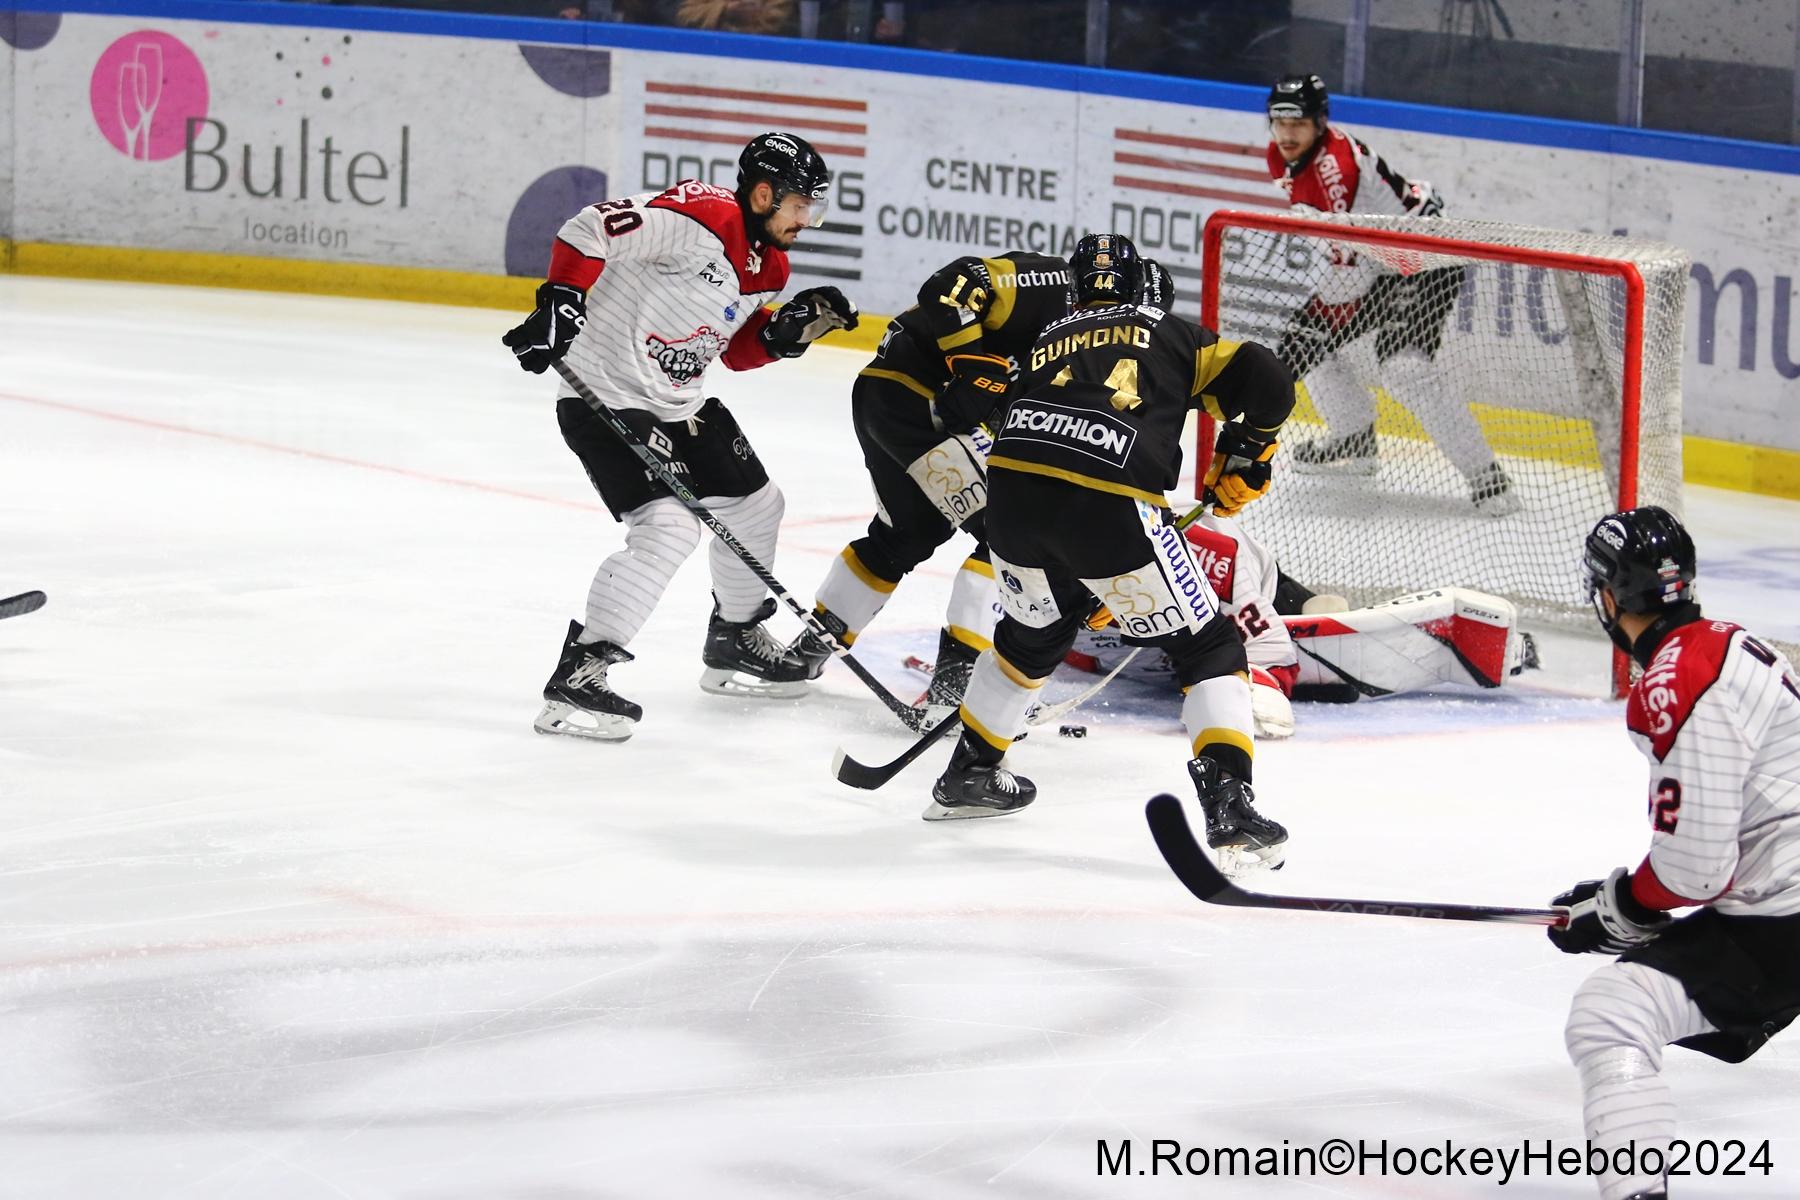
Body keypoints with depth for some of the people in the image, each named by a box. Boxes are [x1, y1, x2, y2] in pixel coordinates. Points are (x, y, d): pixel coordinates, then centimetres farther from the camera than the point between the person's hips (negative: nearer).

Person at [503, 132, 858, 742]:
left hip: (680, 403, 10)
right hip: (605, 394, -10)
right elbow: (590, 229, -29)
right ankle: (578, 676, -18)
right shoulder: (701, 218, -23)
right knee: (668, 526, -23)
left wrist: (788, 330, -1)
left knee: (755, 505, 20)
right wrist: (561, 303, -35)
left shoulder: (769, 265, 8)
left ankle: (734, 643, 42)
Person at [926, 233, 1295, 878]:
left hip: (1011, 490, 5)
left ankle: (967, 775, 45)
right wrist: (1242, 456, 26)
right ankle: (1230, 812, -10)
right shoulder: (1168, 331, 22)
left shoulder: (1046, 342, 32)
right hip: (1110, 506, -4)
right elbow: (1265, 380, 8)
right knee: (1208, 650, 7)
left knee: (1033, 632, 34)